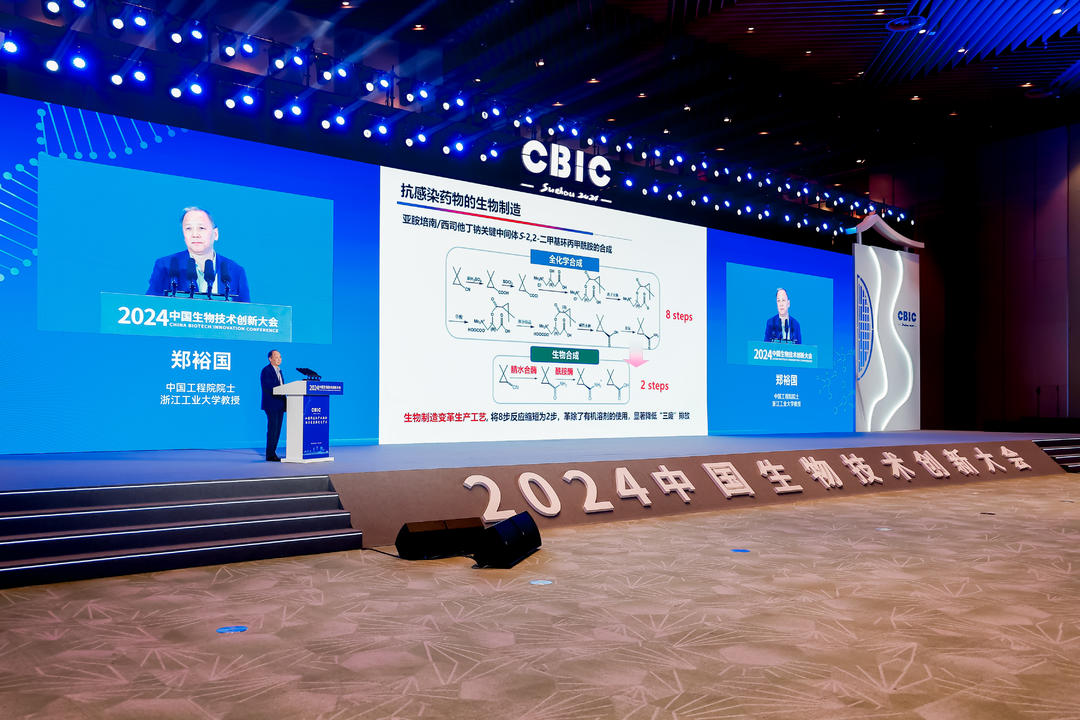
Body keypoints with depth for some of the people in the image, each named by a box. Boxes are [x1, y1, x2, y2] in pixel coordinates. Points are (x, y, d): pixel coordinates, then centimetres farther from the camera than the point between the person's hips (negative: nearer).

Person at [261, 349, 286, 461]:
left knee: (277, 430, 8)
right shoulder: (266, 370, -6)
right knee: (272, 429, -9)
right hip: (271, 405, -8)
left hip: (280, 405, 8)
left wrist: (284, 399, 9)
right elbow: (268, 388, -17)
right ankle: (270, 455, -6)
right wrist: (281, 393, -22)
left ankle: (272, 453, 12)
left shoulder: (279, 371, 20)